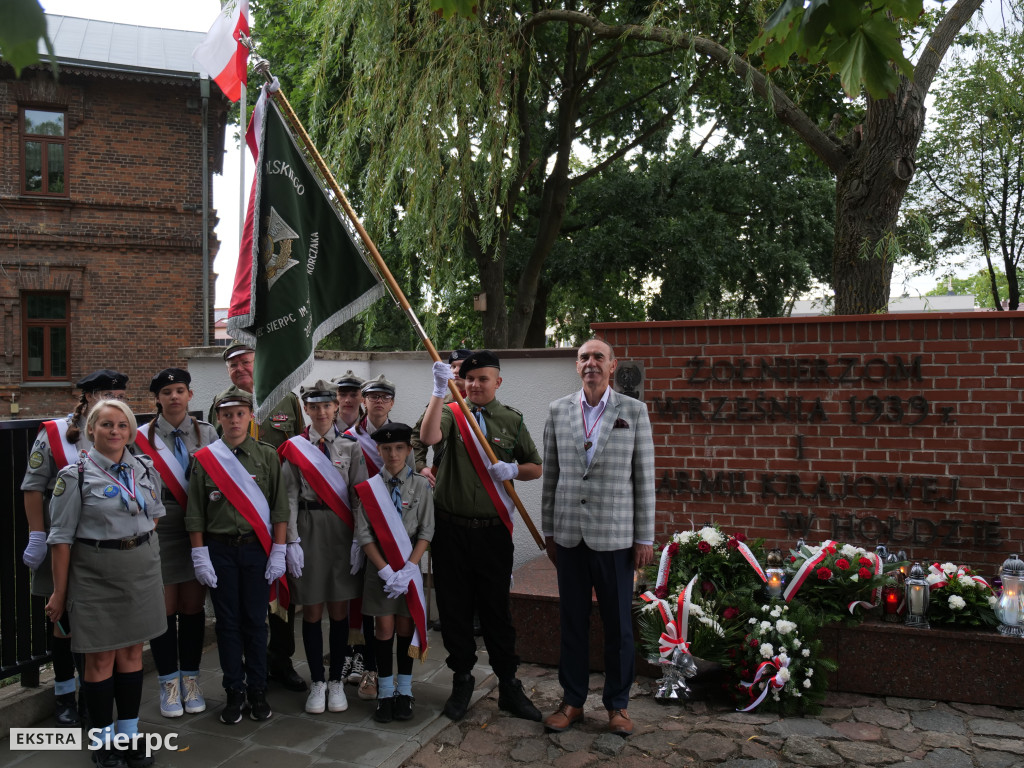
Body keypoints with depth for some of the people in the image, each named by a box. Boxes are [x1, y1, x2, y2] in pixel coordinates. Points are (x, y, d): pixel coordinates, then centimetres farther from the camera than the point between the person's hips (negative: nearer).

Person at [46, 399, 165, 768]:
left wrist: (145, 548, 11)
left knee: (132, 652, 11)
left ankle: (129, 733, 23)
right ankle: (104, 738, 19)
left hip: (142, 569, 4)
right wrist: (59, 592, -5)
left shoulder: (145, 469, 5)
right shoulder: (76, 475, -7)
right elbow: (61, 538, -6)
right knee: (101, 657, 5)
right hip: (96, 574, -4)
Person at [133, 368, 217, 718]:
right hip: (159, 531, -1)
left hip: (198, 531, 1)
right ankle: (168, 684, 20)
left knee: (194, 606, 9)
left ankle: (190, 680, 23)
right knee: (164, 608, 5)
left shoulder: (207, 433, 3)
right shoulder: (142, 438, -1)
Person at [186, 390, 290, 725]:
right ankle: (235, 693, 19)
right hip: (219, 550, 0)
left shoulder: (267, 456, 2)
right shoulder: (204, 458, 1)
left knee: (255, 621, 7)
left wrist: (278, 553, -4)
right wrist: (200, 556, -3)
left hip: (257, 549, 0)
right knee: (228, 622, 7)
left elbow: (280, 508, 1)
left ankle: (257, 691, 20)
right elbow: (195, 513, 2)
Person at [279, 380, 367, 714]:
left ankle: (336, 681, 19)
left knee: (339, 609, 7)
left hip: (342, 530, 1)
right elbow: (289, 498, -1)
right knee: (312, 610, 5)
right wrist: (292, 542, -8)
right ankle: (317, 683, 18)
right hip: (309, 529, 0)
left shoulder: (350, 446, 4)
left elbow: (360, 495, 1)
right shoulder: (294, 448, 3)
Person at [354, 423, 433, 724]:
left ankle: (404, 692, 21)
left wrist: (407, 570, -13)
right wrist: (386, 571, -13)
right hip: (379, 568, 0)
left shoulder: (421, 486, -1)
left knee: (406, 626, 8)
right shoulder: (369, 488, -3)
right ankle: (385, 693, 17)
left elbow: (426, 532, -3)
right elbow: (364, 535, -5)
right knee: (384, 628, 4)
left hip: (410, 567, 1)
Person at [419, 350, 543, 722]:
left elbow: (536, 468, 12)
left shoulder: (512, 421, 7)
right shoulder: (452, 413, 2)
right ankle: (462, 680, 26)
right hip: (450, 528, 0)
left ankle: (509, 685, 20)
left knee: (497, 608, 7)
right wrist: (440, 390, -26)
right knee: (454, 607, 9)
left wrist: (513, 469, -8)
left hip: (493, 531, 0)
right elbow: (429, 437, -21)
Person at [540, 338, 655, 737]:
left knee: (618, 624, 7)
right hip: (569, 535, 2)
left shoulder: (634, 411, 0)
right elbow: (550, 474, 9)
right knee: (572, 621, 11)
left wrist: (645, 538, -2)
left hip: (615, 536, -2)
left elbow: (644, 477, 0)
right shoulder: (558, 410, 5)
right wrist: (549, 530, 8)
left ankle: (617, 704, 24)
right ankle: (572, 701, 26)